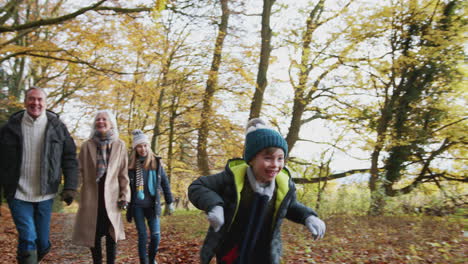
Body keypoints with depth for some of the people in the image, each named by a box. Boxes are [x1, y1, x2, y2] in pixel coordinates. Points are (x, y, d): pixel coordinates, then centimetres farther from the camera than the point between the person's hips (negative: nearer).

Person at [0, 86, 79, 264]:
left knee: (43, 244, 12)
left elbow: (69, 159, 0)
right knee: (28, 240, -10)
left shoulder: (58, 127, 1)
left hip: (45, 195, 1)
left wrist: (70, 187, -7)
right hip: (18, 194, -1)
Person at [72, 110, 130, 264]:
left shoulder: (120, 145, 3)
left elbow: (123, 173, 4)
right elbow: (80, 170, 6)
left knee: (111, 234, 4)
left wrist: (124, 195, -1)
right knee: (93, 234, 7)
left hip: (111, 196, 0)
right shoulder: (87, 145, 4)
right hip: (91, 195, 1)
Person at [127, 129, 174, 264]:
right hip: (137, 206, 0)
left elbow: (165, 183, 3)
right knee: (142, 235, 3)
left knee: (155, 235, 1)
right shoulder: (131, 164, -2)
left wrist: (169, 202, 3)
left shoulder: (156, 163, -1)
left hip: (152, 205, 1)